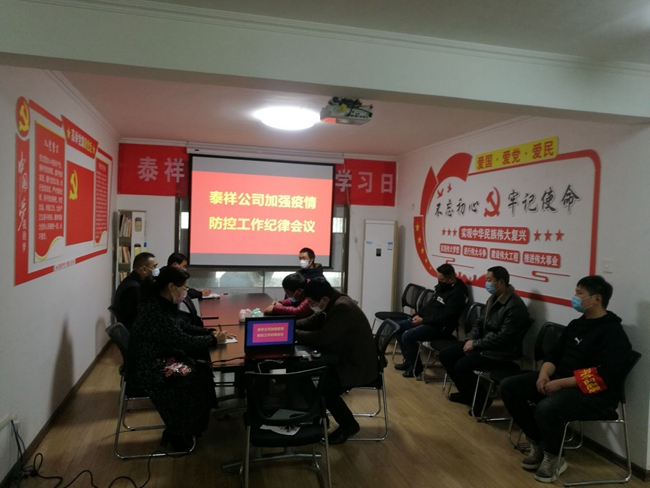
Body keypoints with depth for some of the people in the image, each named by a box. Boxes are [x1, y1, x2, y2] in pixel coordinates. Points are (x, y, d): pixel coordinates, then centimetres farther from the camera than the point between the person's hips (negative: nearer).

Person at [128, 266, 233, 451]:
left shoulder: (164, 303, 4)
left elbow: (182, 328, 16)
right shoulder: (155, 309, -26)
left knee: (203, 370, -5)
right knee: (192, 378, -20)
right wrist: (214, 340, -12)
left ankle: (179, 429, 7)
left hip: (160, 357, 9)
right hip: (148, 367, -9)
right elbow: (183, 340, -24)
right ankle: (177, 434, 0)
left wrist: (210, 332, 4)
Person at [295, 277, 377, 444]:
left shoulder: (343, 308, -28)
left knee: (324, 388, -25)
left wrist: (294, 334, -19)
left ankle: (348, 425, 1)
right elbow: (312, 322, 11)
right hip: (344, 358, 10)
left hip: (358, 365, -10)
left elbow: (323, 338, -31)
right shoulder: (334, 302, 0)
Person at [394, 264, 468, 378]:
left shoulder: (457, 293, -19)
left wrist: (423, 320, -20)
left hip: (440, 327, -10)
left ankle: (415, 366, -4)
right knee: (398, 327, 6)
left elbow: (445, 317, -24)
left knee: (408, 335, -25)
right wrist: (419, 315, 5)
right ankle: (409, 360, 12)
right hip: (427, 320, 10)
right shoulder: (443, 286, 10)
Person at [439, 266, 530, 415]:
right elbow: (480, 322, 16)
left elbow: (503, 337, -24)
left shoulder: (515, 306, -21)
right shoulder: (493, 298, 7)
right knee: (446, 355, 2)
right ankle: (467, 393, 17)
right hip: (482, 343, 9)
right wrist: (471, 339, -2)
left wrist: (475, 344, -18)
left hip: (500, 352, -9)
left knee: (462, 366, -25)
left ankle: (481, 399, 1)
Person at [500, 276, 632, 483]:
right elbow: (555, 353, 15)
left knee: (546, 408, -36)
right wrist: (544, 374, -7)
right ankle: (538, 444, 8)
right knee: (509, 387, -3)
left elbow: (603, 377, -24)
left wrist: (561, 383, -24)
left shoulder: (613, 334, -14)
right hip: (559, 380, 9)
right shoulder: (576, 324, 12)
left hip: (596, 395, -9)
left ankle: (553, 457, -4)